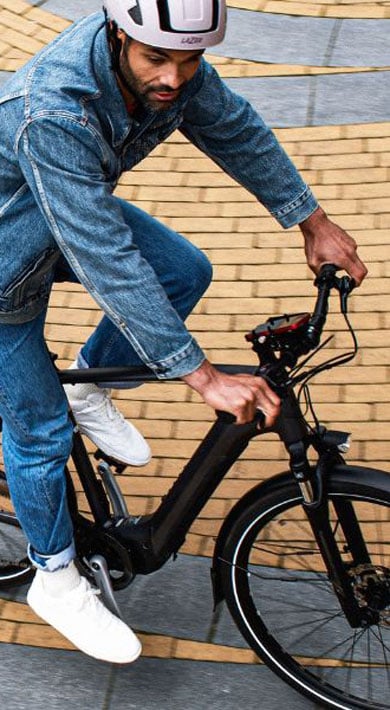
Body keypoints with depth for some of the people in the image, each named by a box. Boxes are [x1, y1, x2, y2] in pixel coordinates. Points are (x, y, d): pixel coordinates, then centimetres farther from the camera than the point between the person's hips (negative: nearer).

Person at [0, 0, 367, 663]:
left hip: (79, 209, 7)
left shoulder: (174, 67, -20)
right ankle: (56, 581, 22)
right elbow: (109, 265, -42)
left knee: (185, 271, -8)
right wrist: (203, 377, -41)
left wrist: (311, 220, 3)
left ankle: (89, 390, 14)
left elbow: (234, 127, -1)